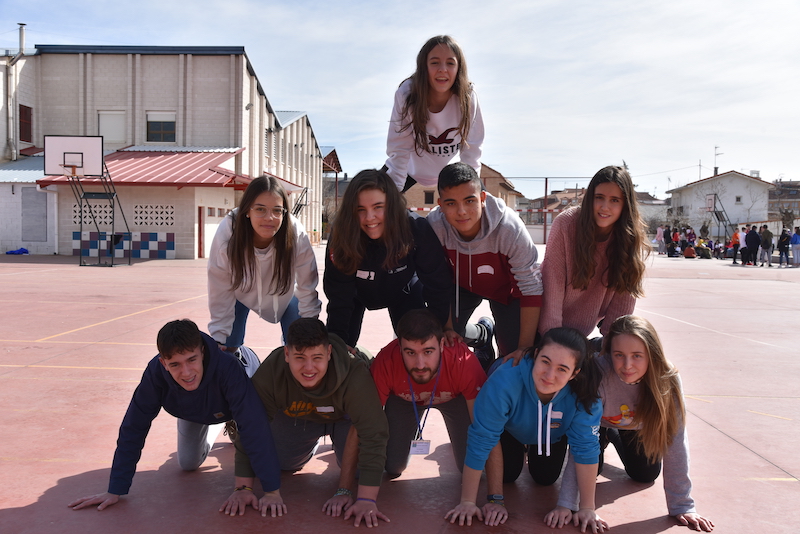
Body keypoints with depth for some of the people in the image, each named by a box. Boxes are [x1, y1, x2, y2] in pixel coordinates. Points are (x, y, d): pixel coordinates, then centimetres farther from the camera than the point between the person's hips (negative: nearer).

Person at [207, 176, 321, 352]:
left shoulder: (297, 236, -36)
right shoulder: (227, 234, -35)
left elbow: (307, 289, -22)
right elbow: (220, 294, -23)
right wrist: (219, 340, -20)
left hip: (284, 293, 0)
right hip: (240, 292, 0)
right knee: (228, 351, -5)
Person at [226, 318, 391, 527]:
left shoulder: (355, 374, -43)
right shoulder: (269, 373, -35)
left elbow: (372, 434, -42)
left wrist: (366, 500, -45)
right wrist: (244, 488, -26)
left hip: (345, 416, -2)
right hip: (296, 415, 2)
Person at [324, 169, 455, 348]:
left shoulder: (418, 230, -37)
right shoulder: (341, 235, -35)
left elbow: (438, 283, -25)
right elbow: (339, 296, -28)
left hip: (403, 291, 0)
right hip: (358, 292, 0)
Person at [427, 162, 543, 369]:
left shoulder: (510, 229, -38)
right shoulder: (434, 226, -33)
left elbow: (531, 288, -29)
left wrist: (525, 347, -28)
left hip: (504, 286, -2)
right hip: (459, 284, 2)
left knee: (513, 353, -11)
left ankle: (500, 332, 23)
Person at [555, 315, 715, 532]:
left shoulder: (667, 378, -36)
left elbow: (675, 441, -30)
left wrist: (682, 506, -28)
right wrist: (565, 504, -43)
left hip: (637, 427, 2)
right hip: (599, 423, -2)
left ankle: (615, 438, 32)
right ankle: (606, 439, 22)